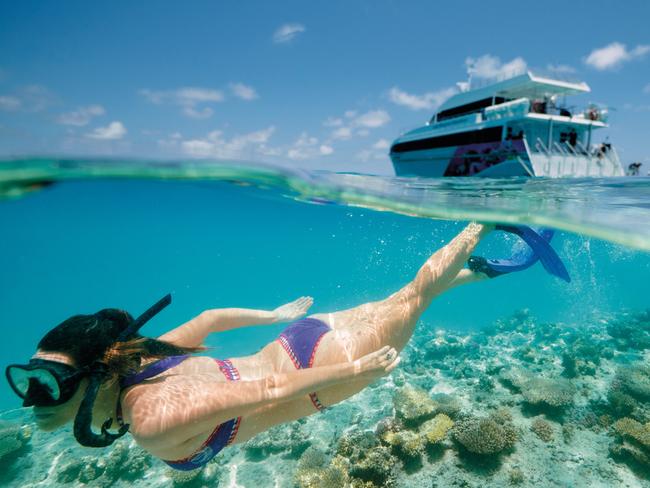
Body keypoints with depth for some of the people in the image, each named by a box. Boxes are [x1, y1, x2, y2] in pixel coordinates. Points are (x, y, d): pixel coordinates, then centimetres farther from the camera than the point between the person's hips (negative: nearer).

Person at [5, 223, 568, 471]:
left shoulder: (153, 420, -27)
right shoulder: (139, 356, -2)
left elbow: (267, 389, -29)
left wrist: (355, 370, -19)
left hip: (318, 364, -6)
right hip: (304, 340, 6)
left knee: (416, 295, 11)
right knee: (397, 302, 24)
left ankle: (487, 223, 28)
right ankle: (479, 269, 43)